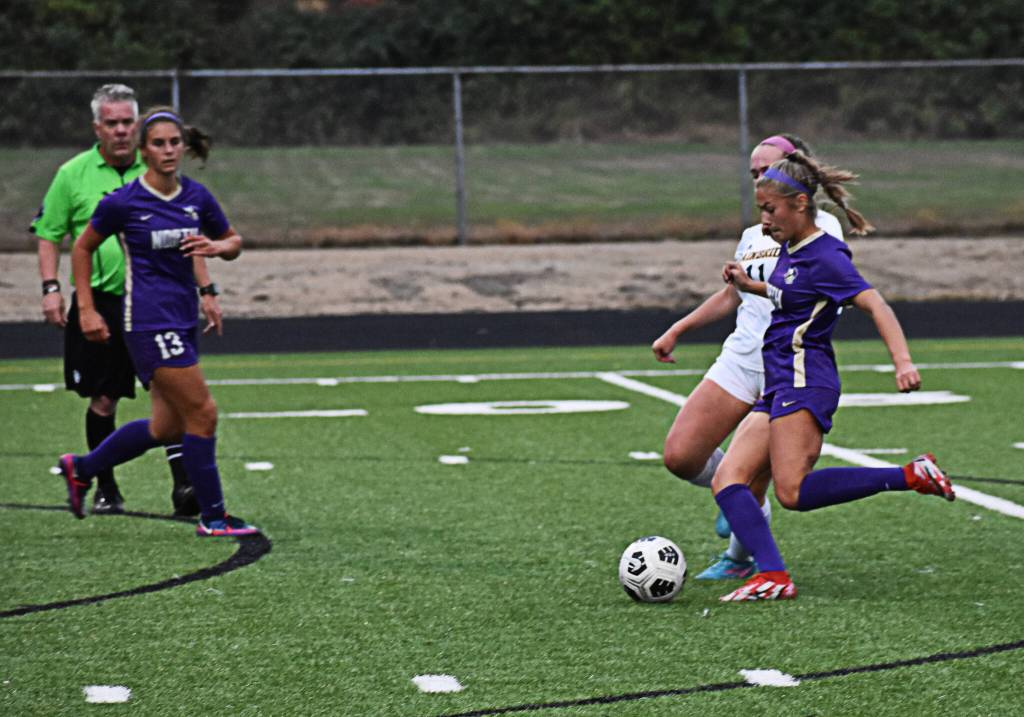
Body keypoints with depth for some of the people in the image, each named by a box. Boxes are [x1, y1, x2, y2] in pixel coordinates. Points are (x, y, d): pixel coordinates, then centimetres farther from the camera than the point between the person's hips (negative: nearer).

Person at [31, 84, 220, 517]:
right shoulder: (74, 174, 2)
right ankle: (105, 488, 19)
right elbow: (48, 234, 7)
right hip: (98, 301, 0)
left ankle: (182, 483, -15)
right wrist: (51, 289, -6)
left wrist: (206, 290, 9)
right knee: (103, 399, 5)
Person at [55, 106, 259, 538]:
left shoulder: (196, 196, 5)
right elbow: (82, 247, 4)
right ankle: (212, 517, 2)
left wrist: (216, 247, -7)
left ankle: (81, 469, 31)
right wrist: (86, 309, 0)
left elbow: (233, 242, 17)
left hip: (183, 317, 7)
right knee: (202, 413, -9)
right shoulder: (124, 201, -9)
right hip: (149, 320, -7)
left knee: (168, 428, 13)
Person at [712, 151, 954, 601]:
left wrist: (903, 361, -35)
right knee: (726, 480, -4)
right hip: (778, 387, 10)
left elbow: (875, 305, -22)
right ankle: (772, 575, -17)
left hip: (805, 381, -10)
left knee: (793, 491, -23)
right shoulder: (791, 249, 17)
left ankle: (912, 476, -16)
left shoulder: (824, 257, -11)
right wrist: (749, 285, 25)